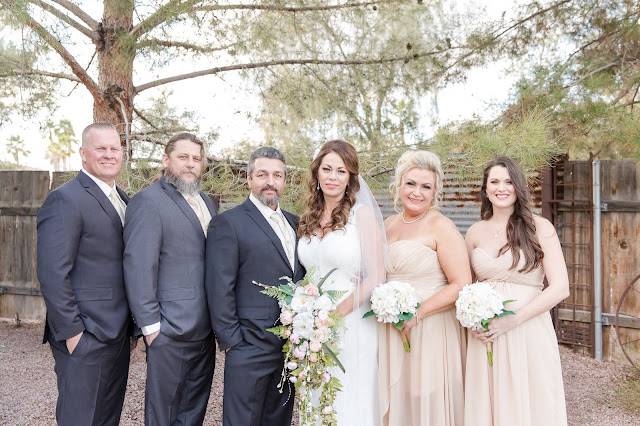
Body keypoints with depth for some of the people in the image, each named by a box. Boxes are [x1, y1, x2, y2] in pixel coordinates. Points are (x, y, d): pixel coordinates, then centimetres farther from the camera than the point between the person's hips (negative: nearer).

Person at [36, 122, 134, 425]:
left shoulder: (123, 200, 12)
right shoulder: (65, 200, -13)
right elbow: (52, 274, -18)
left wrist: (131, 325, 13)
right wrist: (71, 332, -17)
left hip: (117, 335, 8)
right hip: (84, 338, -8)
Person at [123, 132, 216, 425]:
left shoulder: (206, 202, 14)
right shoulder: (148, 201, -11)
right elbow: (139, 267, -16)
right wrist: (150, 324, -17)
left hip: (204, 330, 8)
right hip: (170, 332, -7)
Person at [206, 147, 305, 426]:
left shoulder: (294, 223, 12)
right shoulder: (228, 223, -9)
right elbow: (219, 289, -12)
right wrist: (231, 341, -12)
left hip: (292, 347, 6)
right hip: (250, 349, -6)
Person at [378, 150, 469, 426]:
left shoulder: (441, 227, -9)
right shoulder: (388, 225, 9)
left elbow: (462, 286, -14)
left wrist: (417, 313, -18)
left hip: (431, 331, -5)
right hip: (391, 332, 6)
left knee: (428, 404, 7)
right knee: (395, 403, 15)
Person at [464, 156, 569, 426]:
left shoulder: (540, 228, -5)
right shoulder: (475, 233, 6)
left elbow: (560, 288, -10)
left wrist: (512, 320, -16)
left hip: (528, 332, -3)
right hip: (484, 336, 3)